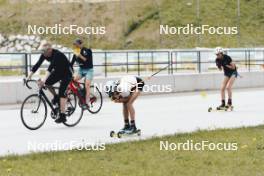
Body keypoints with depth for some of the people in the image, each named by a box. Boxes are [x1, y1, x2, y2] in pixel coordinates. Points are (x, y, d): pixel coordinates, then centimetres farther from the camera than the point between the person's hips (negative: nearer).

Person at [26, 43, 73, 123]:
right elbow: (37, 65, -13)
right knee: (47, 83, -17)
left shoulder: (57, 54, -34)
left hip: (67, 72, -7)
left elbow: (51, 67, -44)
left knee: (62, 92, -17)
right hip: (58, 71, 7)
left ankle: (62, 116, -17)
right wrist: (28, 77, -21)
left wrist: (44, 80, -54)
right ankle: (56, 97, 10)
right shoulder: (44, 55, -12)